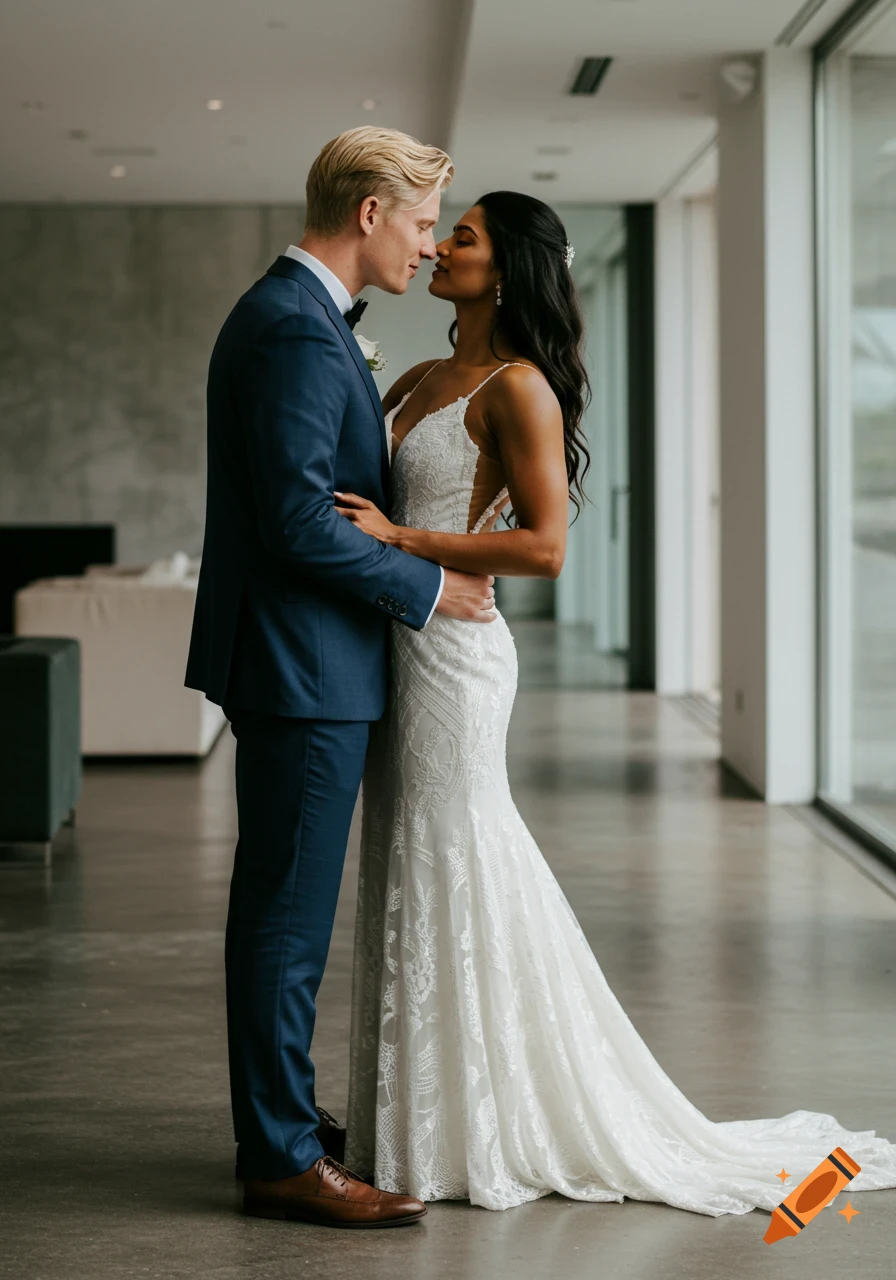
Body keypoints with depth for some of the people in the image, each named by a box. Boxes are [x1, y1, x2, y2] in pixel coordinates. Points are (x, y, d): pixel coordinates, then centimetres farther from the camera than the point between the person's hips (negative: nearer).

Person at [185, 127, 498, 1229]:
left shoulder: (285, 314, 15)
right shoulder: (300, 333, -19)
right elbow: (301, 521, -24)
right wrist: (429, 588, -14)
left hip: (293, 659, 11)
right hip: (303, 667, -11)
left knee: (283, 905, 18)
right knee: (288, 913, -4)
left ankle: (279, 1117, 30)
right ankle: (282, 1160, 3)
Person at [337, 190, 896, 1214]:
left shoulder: (517, 389, -11)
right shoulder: (416, 383, 14)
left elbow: (544, 547, -19)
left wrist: (400, 537, -20)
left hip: (452, 648, -9)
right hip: (394, 644, 9)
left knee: (451, 880, -2)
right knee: (407, 878, 13)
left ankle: (479, 1135, 10)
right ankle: (420, 1123, 23)